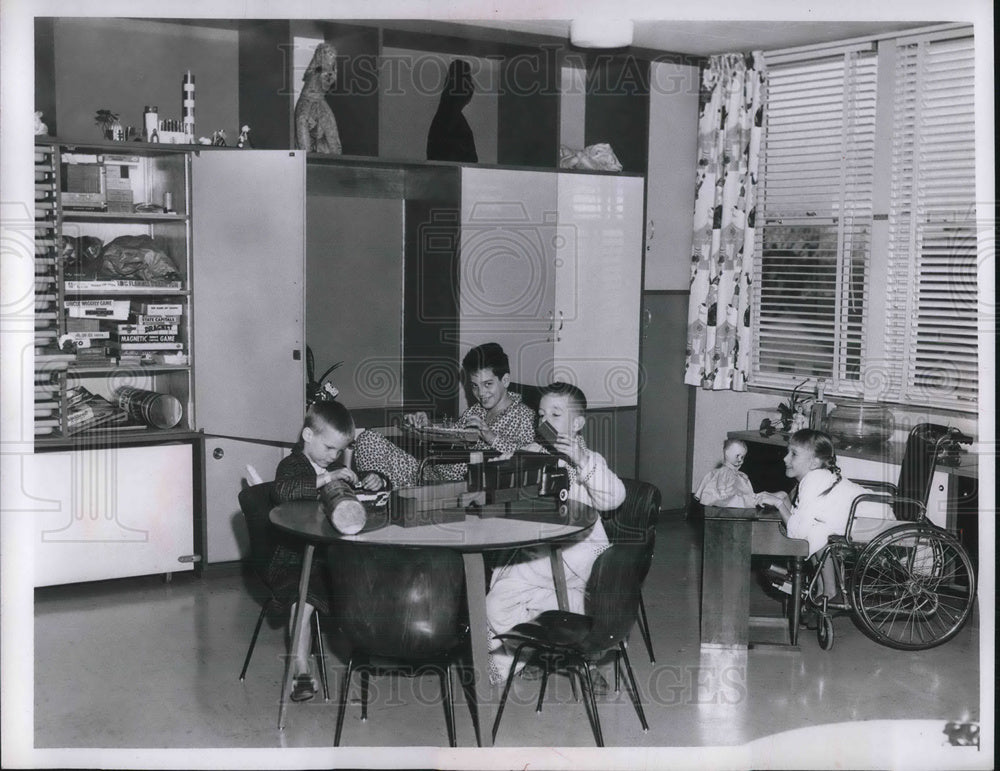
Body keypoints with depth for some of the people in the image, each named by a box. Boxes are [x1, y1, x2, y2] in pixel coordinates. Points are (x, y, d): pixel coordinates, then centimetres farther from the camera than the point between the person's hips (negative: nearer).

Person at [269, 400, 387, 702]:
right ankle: (301, 671, -19)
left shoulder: (338, 466, 17)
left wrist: (374, 481, 5)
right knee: (304, 599, -29)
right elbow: (283, 490, -29)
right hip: (295, 559, -6)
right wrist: (327, 478, -33)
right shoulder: (292, 464, -6)